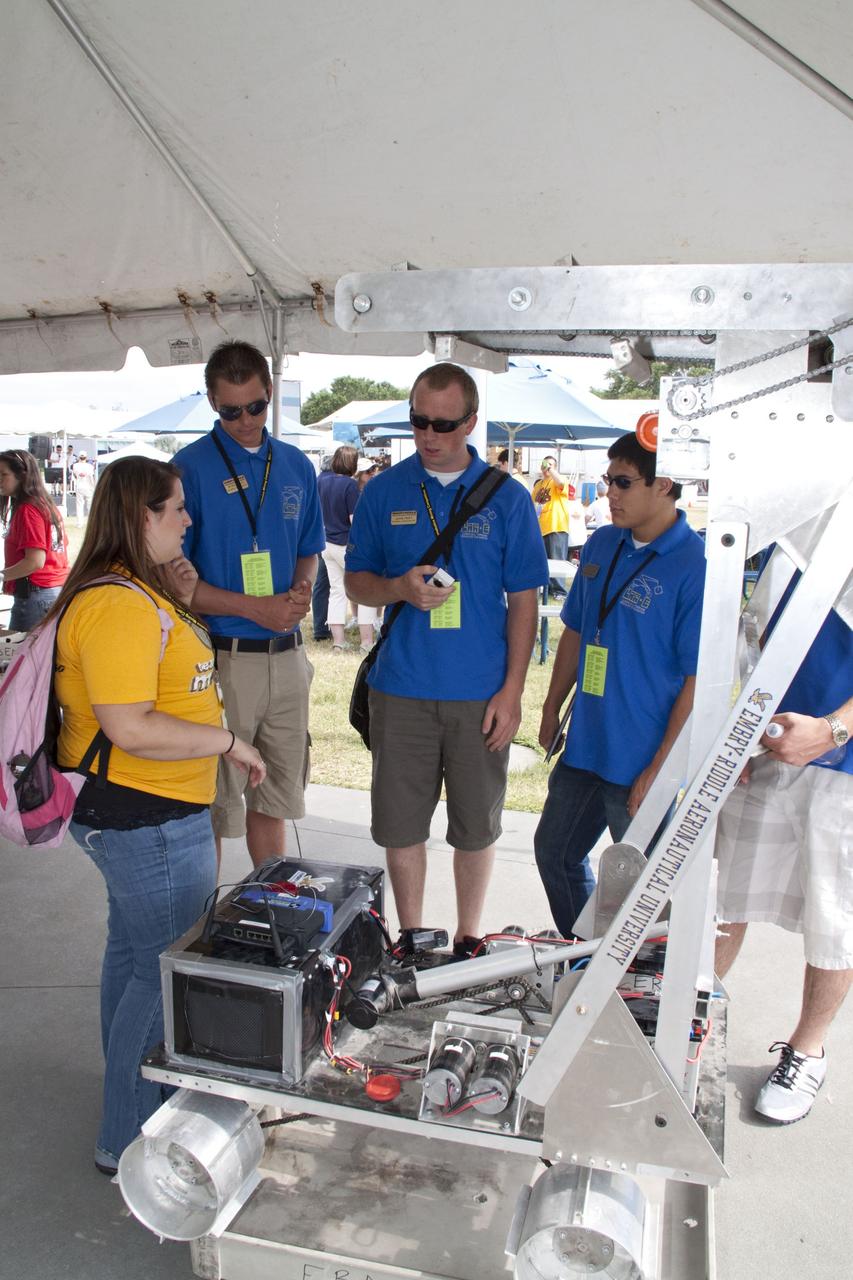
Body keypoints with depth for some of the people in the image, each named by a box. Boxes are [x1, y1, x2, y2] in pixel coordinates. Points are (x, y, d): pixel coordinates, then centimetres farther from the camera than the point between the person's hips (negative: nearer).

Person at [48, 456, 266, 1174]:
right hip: (148, 820, -12)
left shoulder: (142, 592, 10)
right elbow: (130, 728, -29)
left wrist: (182, 605, 8)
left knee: (133, 952, 25)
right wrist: (228, 742, -19)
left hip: (133, 816, 12)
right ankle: (130, 1141, 17)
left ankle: (130, 1093, 46)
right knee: (166, 973, 1)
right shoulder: (118, 604, -25)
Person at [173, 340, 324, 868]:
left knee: (275, 794, 17)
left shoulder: (296, 465, 9)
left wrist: (300, 591, -4)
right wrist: (256, 608, -15)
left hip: (287, 655, 5)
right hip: (221, 658, -5)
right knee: (212, 804, 5)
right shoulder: (190, 468, -7)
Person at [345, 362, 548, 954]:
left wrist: (512, 690, -5)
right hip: (402, 688, 1)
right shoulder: (384, 491, 4)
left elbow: (523, 599, 1)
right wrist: (400, 588, -14)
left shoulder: (507, 498, 0)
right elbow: (356, 580, 9)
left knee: (477, 825, 10)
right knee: (401, 821, 9)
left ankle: (468, 939, 31)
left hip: (481, 693, -1)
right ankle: (411, 940, 29)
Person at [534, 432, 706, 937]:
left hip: (643, 763, -7)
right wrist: (552, 709, 16)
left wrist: (659, 769, -18)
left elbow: (700, 680, -17)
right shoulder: (602, 545, 4)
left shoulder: (695, 566, -18)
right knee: (555, 854, 21)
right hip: (584, 745, 8)